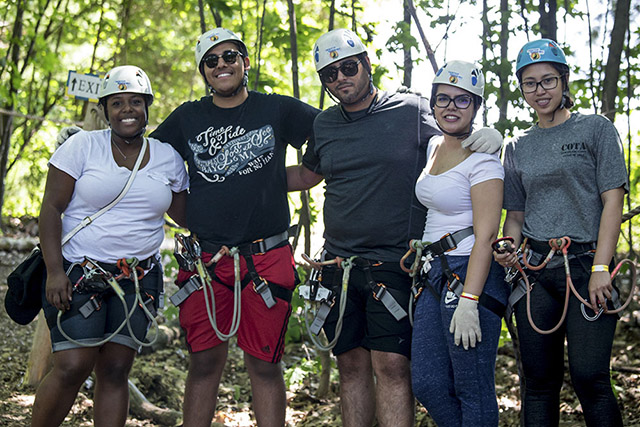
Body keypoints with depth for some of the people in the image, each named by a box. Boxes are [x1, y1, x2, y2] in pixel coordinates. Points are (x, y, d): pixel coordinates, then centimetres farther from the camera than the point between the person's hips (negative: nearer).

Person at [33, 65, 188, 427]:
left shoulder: (168, 157, 8)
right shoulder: (83, 146, -2)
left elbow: (185, 214, 15)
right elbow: (51, 209, -5)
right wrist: (54, 271, -13)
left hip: (138, 280, 3)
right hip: (78, 273, -3)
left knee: (115, 370, 2)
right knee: (73, 367, -11)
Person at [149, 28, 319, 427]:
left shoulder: (277, 110, 6)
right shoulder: (188, 118, 11)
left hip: (266, 257, -1)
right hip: (204, 259, 2)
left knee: (265, 365, 2)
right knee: (204, 363, 4)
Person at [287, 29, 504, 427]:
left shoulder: (412, 111, -1)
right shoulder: (324, 124, 12)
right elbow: (306, 174, 28)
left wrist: (490, 138, -16)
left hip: (394, 262, -4)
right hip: (339, 263, 5)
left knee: (391, 365, -10)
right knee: (352, 365, 9)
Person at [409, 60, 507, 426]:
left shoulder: (483, 159, -11)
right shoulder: (433, 147, 14)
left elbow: (485, 236, -17)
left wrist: (468, 302, -23)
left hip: (472, 274, -8)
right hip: (435, 273, 8)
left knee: (474, 394, -2)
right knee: (428, 385, 8)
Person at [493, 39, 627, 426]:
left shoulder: (596, 129, 4)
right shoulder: (518, 148, 16)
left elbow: (612, 201, -3)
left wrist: (601, 268, -13)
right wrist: (510, 249, -4)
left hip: (586, 264, -4)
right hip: (534, 269, 4)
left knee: (589, 376, -12)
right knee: (539, 380, 5)